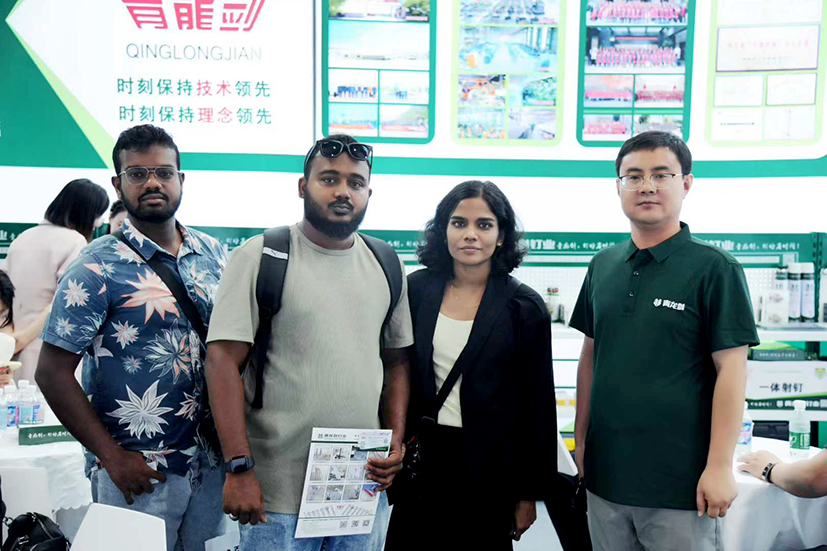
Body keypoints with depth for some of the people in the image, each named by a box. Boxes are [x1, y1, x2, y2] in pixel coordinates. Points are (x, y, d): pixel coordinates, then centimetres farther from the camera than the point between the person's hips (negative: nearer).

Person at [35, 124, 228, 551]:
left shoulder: (213, 255, 4)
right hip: (138, 473, -5)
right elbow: (52, 373, -11)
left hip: (210, 463, 5)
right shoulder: (98, 267, -10)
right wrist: (113, 457, -14)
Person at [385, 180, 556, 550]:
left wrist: (530, 493, -2)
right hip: (419, 460, 2)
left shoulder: (524, 307, -6)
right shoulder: (417, 289, 1)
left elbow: (538, 405, -3)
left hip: (489, 470, -2)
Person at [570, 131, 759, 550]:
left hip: (681, 484, -4)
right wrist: (580, 438, 11)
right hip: (605, 473, 5)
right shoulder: (602, 266, 6)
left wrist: (720, 466, -13)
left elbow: (730, 370, -10)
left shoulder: (714, 268, -8)